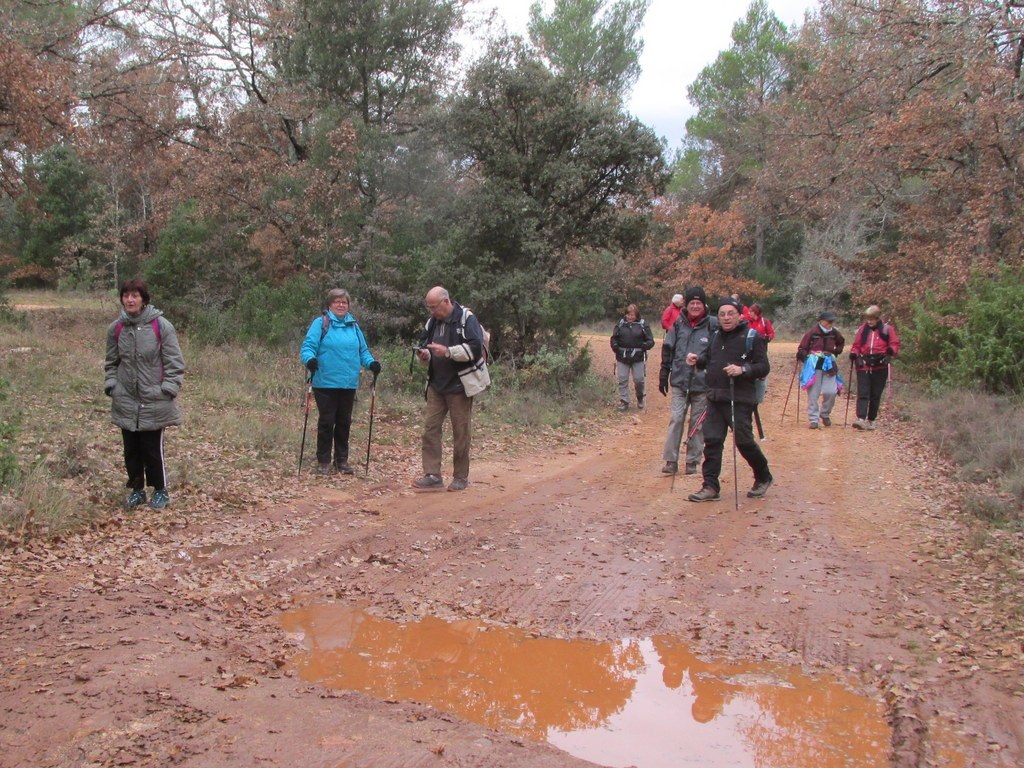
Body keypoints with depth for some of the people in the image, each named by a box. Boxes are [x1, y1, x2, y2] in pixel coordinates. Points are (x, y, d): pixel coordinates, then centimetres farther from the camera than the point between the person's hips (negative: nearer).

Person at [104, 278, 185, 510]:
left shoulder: (161, 326, -9)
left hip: (154, 403, -4)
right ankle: (137, 489, 27)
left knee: (153, 449, 2)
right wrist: (110, 385, 4)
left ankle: (161, 491, 20)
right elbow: (111, 362, 15)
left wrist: (168, 389, -11)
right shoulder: (116, 328, 3)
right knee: (131, 449, 11)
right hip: (125, 403, 4)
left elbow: (174, 362, -6)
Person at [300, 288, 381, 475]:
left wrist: (371, 363, -3)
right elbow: (307, 347, -9)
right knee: (326, 422, 1)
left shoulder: (354, 326, 12)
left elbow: (363, 351, 15)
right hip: (326, 383, -4)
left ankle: (342, 460, 23)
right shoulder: (320, 323, -2)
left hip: (349, 384, 4)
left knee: (344, 422, 11)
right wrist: (310, 359, -29)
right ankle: (323, 461, 12)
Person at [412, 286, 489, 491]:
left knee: (461, 432, 2)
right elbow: (424, 345, 21)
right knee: (430, 428, 0)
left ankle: (461, 477, 12)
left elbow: (475, 348, -19)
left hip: (460, 385, -6)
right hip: (436, 385, 6)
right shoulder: (432, 322, 11)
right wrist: (424, 355, -2)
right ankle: (432, 476, 3)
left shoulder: (466, 319, -10)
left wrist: (447, 351, -24)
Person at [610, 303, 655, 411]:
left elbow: (650, 341, 0)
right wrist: (615, 346, -9)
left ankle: (640, 396, 27)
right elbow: (614, 338, 12)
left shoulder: (643, 324, 1)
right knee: (622, 380, 1)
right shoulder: (620, 324, 6)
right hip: (622, 357, 2)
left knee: (639, 380, 0)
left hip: (638, 358, -2)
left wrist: (643, 346, -19)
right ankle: (624, 401, 10)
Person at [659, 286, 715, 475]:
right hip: (679, 382, 1)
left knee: (698, 423, 6)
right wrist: (663, 376, 9)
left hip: (702, 384, -1)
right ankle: (671, 461, 3)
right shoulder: (678, 324, 5)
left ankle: (692, 461, 16)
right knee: (676, 420, -3)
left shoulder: (712, 325, -2)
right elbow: (667, 350, 11)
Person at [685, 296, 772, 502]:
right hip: (715, 398, 6)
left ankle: (763, 478, 24)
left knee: (744, 441, 0)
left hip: (739, 399, -6)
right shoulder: (716, 336, 15)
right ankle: (711, 487, 6)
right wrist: (697, 359, 8)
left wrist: (743, 369, -24)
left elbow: (764, 367, -9)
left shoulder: (752, 338, -5)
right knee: (712, 441, 2)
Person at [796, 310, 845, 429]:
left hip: (829, 365, 3)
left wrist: (836, 351, 13)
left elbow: (841, 342, 26)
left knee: (831, 392, -8)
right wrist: (804, 357, -17)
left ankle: (825, 414, 16)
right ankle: (813, 419, 6)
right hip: (814, 365, -3)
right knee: (813, 393, -1)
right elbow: (802, 348, -1)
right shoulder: (812, 333, -7)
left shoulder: (834, 333, 4)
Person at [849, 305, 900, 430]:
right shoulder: (862, 329, 9)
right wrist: (854, 353, -6)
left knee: (875, 395, 6)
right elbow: (856, 345, 14)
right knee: (862, 394, -10)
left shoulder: (887, 329, 3)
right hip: (863, 366, 1)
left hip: (880, 367, -1)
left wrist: (891, 350, -17)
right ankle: (861, 419, -19)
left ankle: (871, 420, 16)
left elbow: (895, 344, 4)